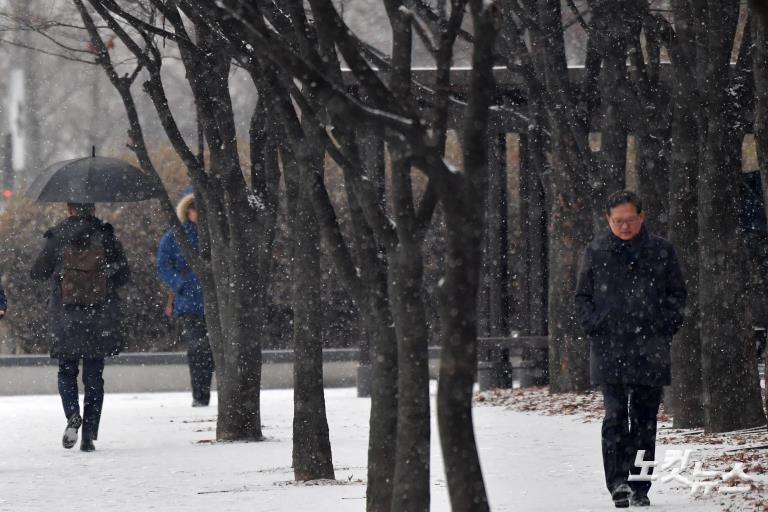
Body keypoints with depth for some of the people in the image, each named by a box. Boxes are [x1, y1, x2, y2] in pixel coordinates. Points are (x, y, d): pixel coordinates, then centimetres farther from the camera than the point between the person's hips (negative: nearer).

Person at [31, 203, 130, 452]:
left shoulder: (57, 238, -5)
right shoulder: (106, 237, -5)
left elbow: (37, 273, 4)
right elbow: (123, 276, -1)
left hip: (65, 318, 0)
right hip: (100, 319, 0)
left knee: (67, 371, 14)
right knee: (94, 376, 9)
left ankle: (72, 415, -13)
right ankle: (90, 435, 2)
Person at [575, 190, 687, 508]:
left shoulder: (661, 251, 7)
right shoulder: (596, 252, 8)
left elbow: (677, 293, 13)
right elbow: (582, 296, 15)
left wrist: (666, 324, -2)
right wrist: (594, 325, -1)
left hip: (650, 349, 1)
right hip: (609, 348, -1)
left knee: (645, 420, 4)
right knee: (615, 416, -14)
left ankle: (640, 488, 10)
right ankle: (618, 482, -18)